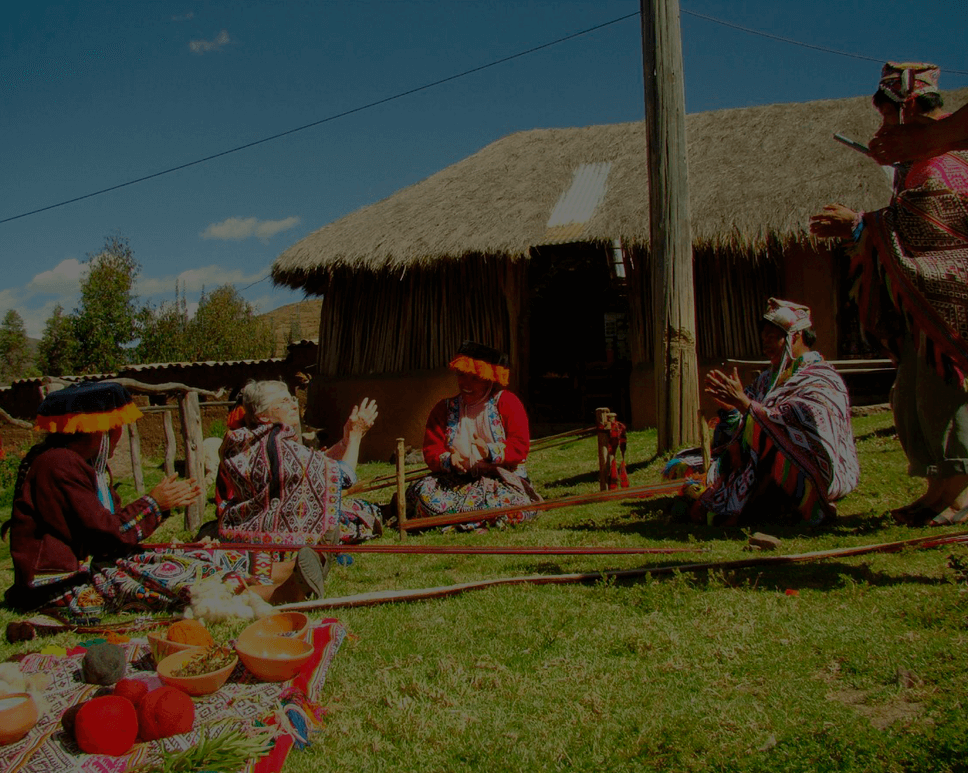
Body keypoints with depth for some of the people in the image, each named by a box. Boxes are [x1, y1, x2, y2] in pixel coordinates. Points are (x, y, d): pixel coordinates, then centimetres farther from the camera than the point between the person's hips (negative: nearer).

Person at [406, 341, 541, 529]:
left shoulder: (507, 402, 3)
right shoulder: (446, 408, 10)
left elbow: (520, 446, -8)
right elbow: (431, 451, 3)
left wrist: (492, 452, -29)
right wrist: (448, 460, -22)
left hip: (502, 479, -2)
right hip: (457, 481, 2)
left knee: (514, 505, -36)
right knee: (423, 492, -28)